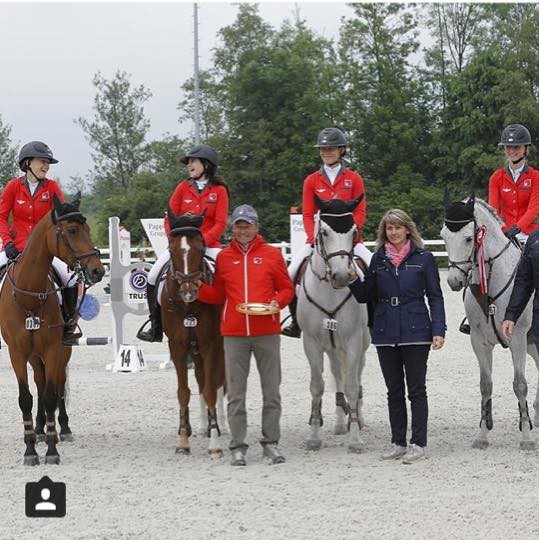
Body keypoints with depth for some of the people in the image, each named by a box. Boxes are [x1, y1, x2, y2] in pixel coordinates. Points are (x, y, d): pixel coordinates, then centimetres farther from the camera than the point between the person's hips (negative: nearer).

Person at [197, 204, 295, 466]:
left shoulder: (272, 254, 4)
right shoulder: (224, 257, 8)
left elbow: (287, 288, 8)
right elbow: (218, 294, 14)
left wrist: (277, 302, -12)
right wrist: (197, 288, -3)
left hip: (267, 333, -1)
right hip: (234, 334, 1)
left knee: (271, 390, 5)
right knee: (235, 393, 2)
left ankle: (271, 442, 15)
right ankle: (237, 446, 8)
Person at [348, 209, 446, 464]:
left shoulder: (424, 258, -2)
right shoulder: (378, 259, 7)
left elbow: (435, 297, -2)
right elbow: (367, 295, 11)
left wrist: (438, 330, -11)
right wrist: (354, 280, -8)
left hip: (415, 332, -4)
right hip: (385, 333, 4)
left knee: (416, 389, 0)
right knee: (394, 390, 10)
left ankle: (418, 443, 3)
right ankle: (398, 443, 17)